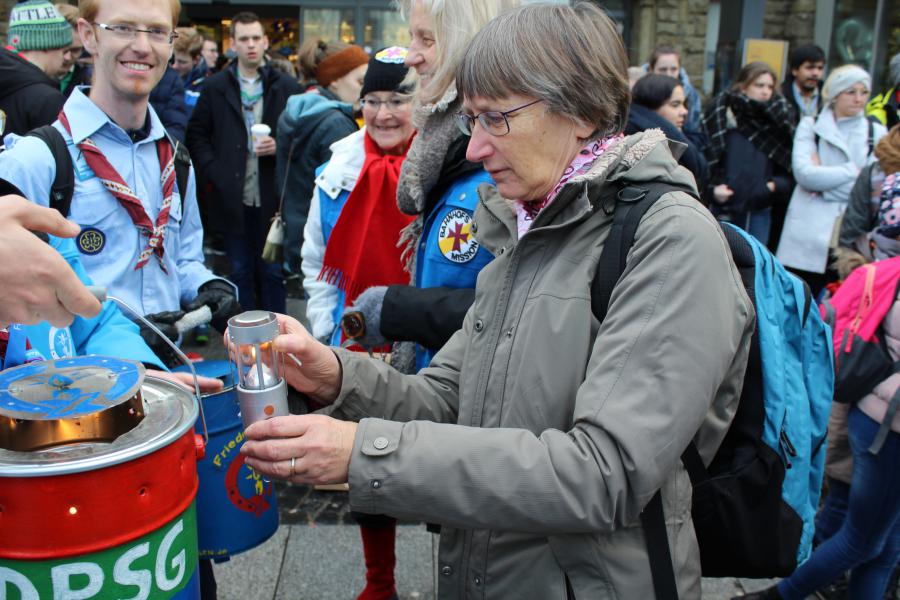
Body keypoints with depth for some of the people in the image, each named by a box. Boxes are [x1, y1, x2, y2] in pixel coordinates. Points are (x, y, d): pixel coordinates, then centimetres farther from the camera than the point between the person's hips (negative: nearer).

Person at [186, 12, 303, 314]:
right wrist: (213, 171, -5)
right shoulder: (215, 87, 6)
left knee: (272, 271, 8)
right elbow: (196, 135, 7)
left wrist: (279, 147, -13)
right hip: (233, 197, 1)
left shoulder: (286, 87, 3)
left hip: (272, 197, -1)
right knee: (240, 271, 10)